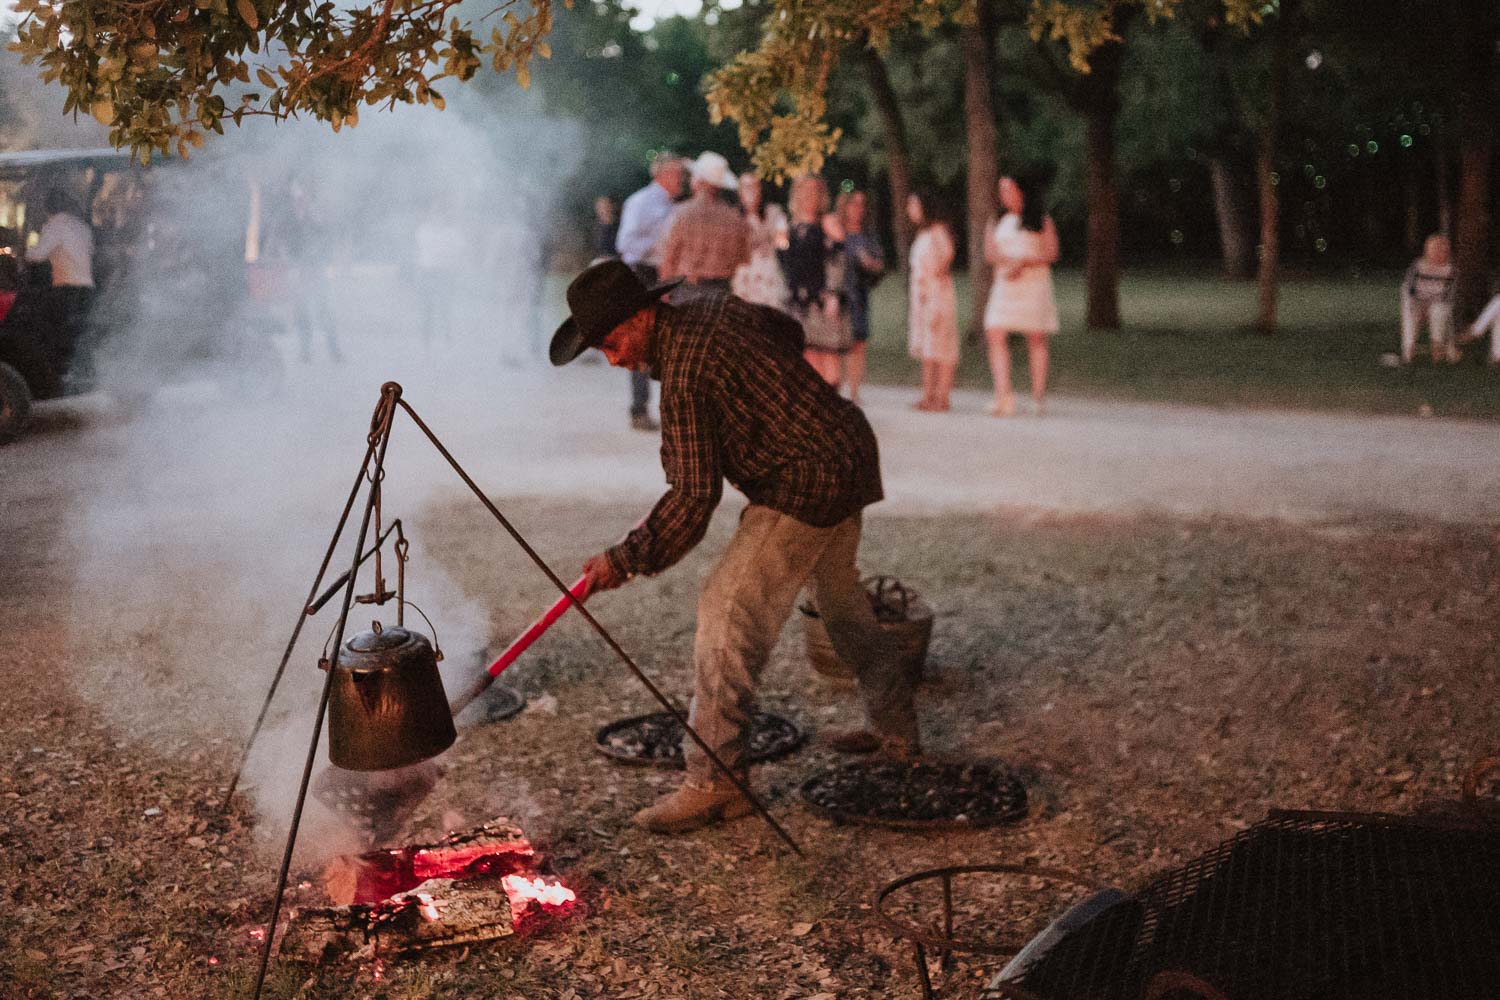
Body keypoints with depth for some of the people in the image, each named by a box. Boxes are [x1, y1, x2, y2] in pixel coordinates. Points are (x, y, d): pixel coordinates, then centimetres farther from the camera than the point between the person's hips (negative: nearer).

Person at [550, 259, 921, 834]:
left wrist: (627, 560, -21)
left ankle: (715, 781, -11)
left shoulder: (685, 374, -23)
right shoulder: (712, 307, 5)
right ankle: (895, 729, 41)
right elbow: (789, 333, 24)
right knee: (840, 598, 27)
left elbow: (695, 496, -25)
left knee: (728, 613, -12)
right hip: (851, 453, 11)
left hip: (804, 485, -11)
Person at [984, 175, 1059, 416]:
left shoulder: (1041, 221, 3)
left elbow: (1051, 253, -3)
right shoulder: (1003, 222, 17)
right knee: (995, 334, -12)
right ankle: (1004, 395, -16)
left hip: (1033, 283, -4)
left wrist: (1023, 262, -16)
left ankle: (1038, 394, 6)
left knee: (1036, 339, 0)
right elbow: (991, 253, 16)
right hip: (1004, 285, 4)